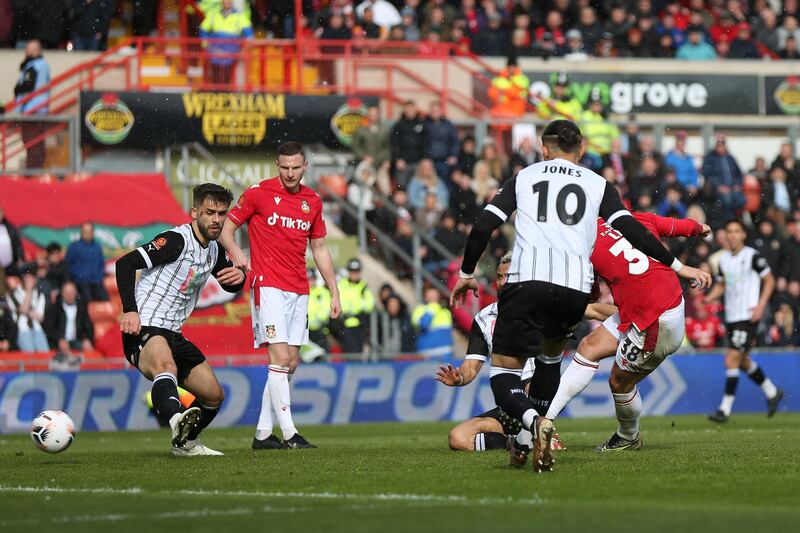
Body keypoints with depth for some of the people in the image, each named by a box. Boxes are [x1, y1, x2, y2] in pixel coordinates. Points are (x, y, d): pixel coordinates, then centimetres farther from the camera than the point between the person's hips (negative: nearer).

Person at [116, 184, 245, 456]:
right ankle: (177, 419, -70)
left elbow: (230, 286, 29)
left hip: (173, 334, 9)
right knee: (166, 366, -41)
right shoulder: (177, 240, -14)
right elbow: (126, 263, -19)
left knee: (214, 395, 13)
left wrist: (239, 276, 3)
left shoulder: (215, 250, 12)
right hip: (143, 329, -9)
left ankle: (184, 443, 38)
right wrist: (130, 310, -29)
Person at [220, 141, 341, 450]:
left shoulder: (312, 201, 12)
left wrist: (334, 292, 15)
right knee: (280, 357, -15)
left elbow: (319, 249, 19)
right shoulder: (258, 193, -3)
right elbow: (225, 228, 1)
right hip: (268, 286, -6)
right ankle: (289, 433, -16)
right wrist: (236, 252, -19)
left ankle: (263, 433, 10)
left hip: (299, 291, 6)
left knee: (290, 363, 4)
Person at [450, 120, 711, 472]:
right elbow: (629, 229, 5)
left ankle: (532, 420, -30)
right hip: (575, 288, 2)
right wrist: (676, 265, 9)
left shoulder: (523, 178, 19)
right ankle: (529, 441, 22)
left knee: (503, 371, 2)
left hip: (527, 281, -2)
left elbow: (483, 227, 11)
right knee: (550, 355, 30)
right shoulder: (598, 185, 18)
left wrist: (467, 273, 24)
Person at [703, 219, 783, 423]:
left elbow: (769, 280, -3)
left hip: (748, 316, -7)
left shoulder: (752, 256, -8)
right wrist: (706, 299, 2)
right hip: (731, 316, 7)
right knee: (743, 361, 15)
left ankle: (725, 408, -10)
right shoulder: (723, 259, 10)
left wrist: (761, 305, -13)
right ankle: (772, 392, 35)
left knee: (732, 359, -14)